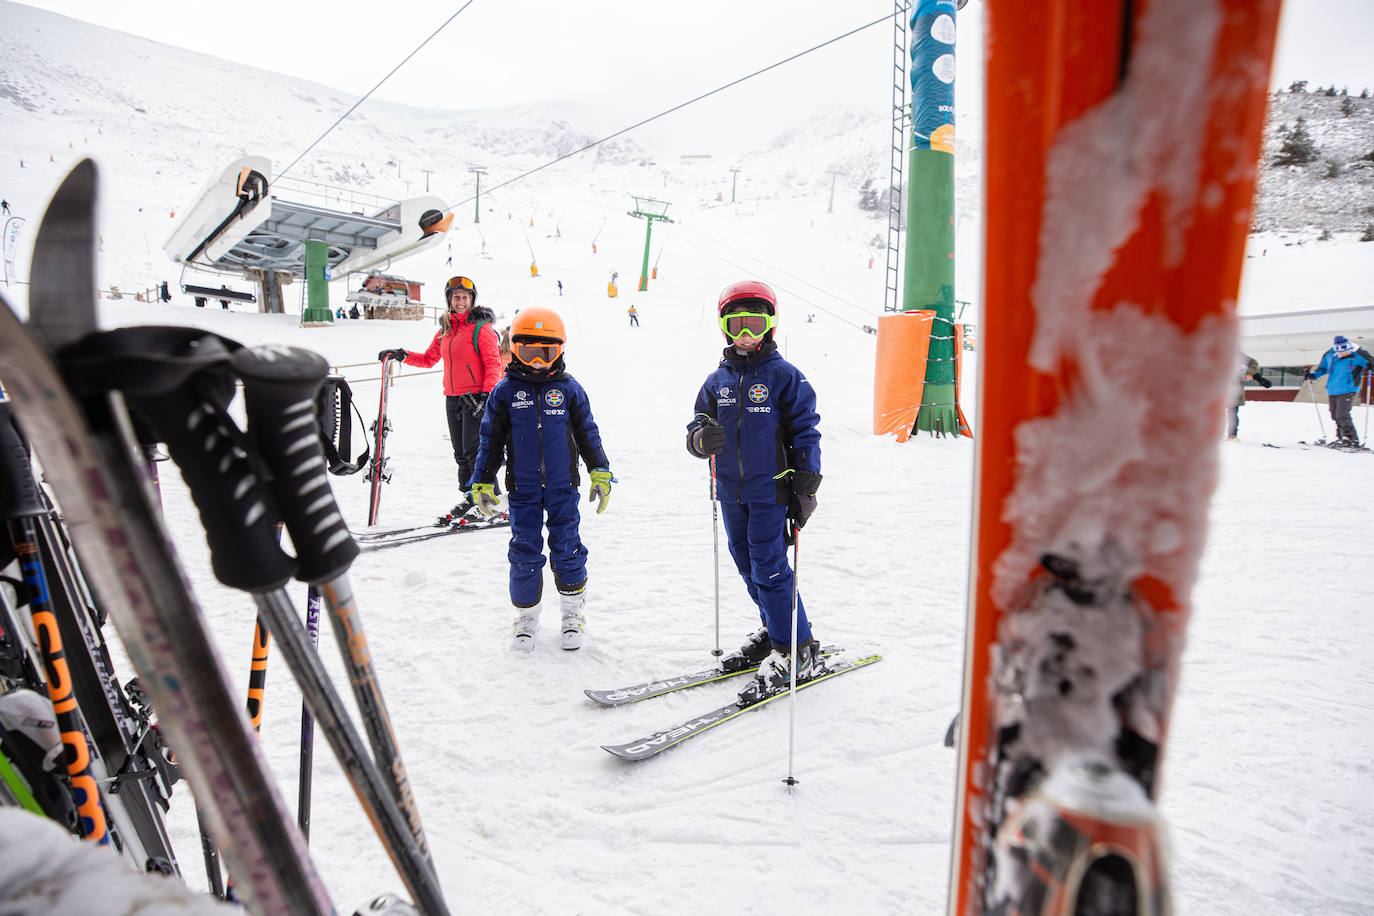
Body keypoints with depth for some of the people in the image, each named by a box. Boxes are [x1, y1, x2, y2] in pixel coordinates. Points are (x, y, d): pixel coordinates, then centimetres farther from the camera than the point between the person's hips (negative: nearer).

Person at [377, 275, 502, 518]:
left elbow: (493, 362, -11)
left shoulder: (480, 327, -6)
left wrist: (488, 393, -22)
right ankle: (469, 495, 20)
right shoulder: (445, 329, 14)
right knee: (461, 452, 10)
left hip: (476, 397, -7)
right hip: (452, 398, 7)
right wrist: (403, 355, 8)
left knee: (473, 449, -10)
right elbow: (429, 359, 22)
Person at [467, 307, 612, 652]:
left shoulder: (569, 389, 2)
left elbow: (587, 433, 8)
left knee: (567, 549, 4)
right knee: (525, 553, 4)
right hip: (523, 488, 0)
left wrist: (601, 474, 5)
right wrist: (482, 482, 4)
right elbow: (491, 439, 5)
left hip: (563, 485, 0)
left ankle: (573, 614, 21)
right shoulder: (505, 391, 0)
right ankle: (526, 616, 22)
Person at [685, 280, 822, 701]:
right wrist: (701, 438, -14)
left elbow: (806, 431, -5)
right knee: (748, 566, 14)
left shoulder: (784, 376, -5)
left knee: (769, 567, -6)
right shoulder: (718, 380, 8)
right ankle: (774, 631, 32)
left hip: (771, 489, -6)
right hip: (731, 491, 6)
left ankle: (796, 651, 7)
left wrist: (805, 489, -11)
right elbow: (698, 426, 12)